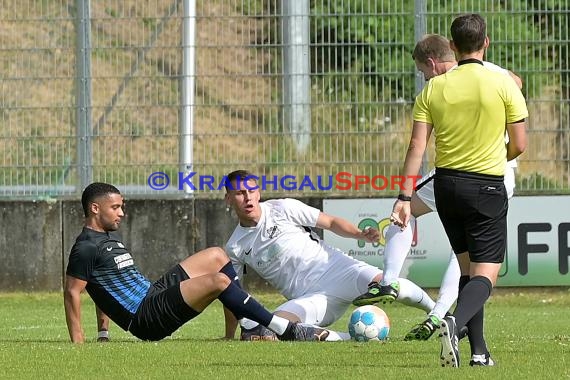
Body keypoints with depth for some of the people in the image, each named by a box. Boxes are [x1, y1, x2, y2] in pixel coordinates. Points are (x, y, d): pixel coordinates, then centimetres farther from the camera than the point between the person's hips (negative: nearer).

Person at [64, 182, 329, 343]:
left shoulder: (110, 238, 18)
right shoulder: (86, 248, -13)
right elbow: (72, 292, -16)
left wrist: (103, 331, 20)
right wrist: (77, 341, -19)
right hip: (147, 319, -11)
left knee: (216, 257, 11)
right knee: (218, 280, -24)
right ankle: (285, 330, -20)